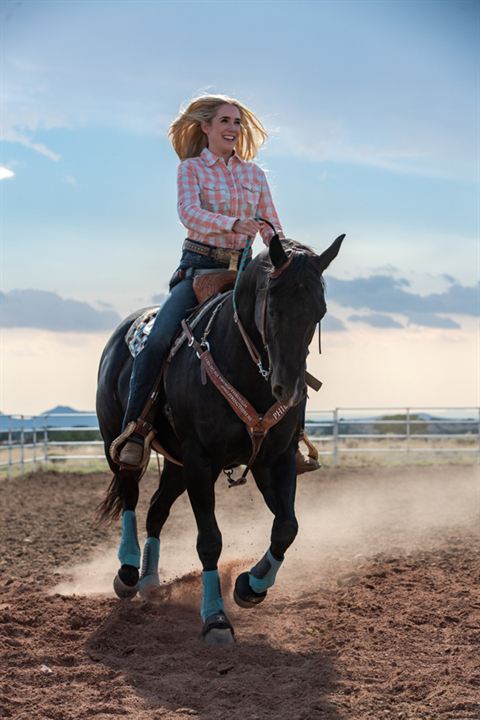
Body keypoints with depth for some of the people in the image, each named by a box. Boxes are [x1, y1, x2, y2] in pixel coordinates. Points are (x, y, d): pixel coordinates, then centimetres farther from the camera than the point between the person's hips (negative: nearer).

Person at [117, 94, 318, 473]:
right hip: (199, 266, -4)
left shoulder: (254, 174, 14)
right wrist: (234, 223, -32)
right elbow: (189, 213, -16)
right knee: (158, 339, -25)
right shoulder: (191, 168, 3)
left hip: (242, 268, 4)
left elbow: (272, 228, 15)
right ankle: (133, 431, -14)